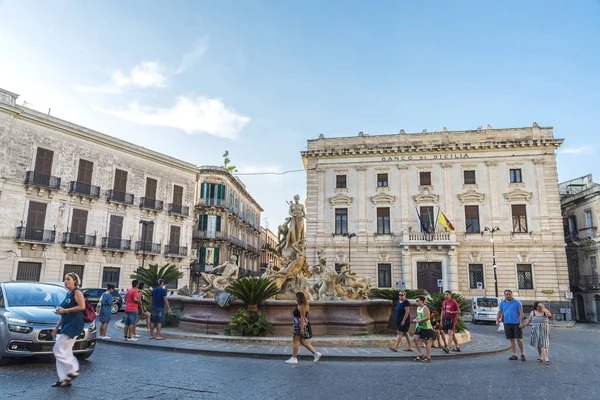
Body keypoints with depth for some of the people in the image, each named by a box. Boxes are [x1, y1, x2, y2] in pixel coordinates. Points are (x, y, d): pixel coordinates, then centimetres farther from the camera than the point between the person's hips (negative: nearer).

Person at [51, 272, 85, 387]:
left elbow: (82, 306, -21)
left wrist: (65, 310, -16)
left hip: (74, 325, -9)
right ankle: (64, 379, 14)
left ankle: (73, 371, -1)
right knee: (64, 352, 8)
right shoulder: (68, 294, 18)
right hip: (66, 325, 9)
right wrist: (57, 327, 21)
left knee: (58, 350, -9)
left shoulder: (77, 292, -8)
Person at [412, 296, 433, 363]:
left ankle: (428, 358, 11)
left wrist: (418, 321, -22)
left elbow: (428, 317, -26)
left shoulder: (425, 308, -16)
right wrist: (415, 319, 3)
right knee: (416, 339, 0)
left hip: (426, 327, -8)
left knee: (427, 341, 1)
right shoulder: (418, 308, 10)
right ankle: (420, 355, 12)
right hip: (419, 327, 8)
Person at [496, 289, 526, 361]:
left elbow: (521, 313, -5)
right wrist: (497, 320, -5)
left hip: (516, 323, -3)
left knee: (518, 339, -3)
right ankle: (514, 355, 15)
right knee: (512, 339, 8)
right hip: (507, 323, 3)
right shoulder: (502, 303, 8)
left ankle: (522, 354, 13)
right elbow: (499, 312, 9)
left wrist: (521, 323, -13)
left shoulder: (517, 302, -2)